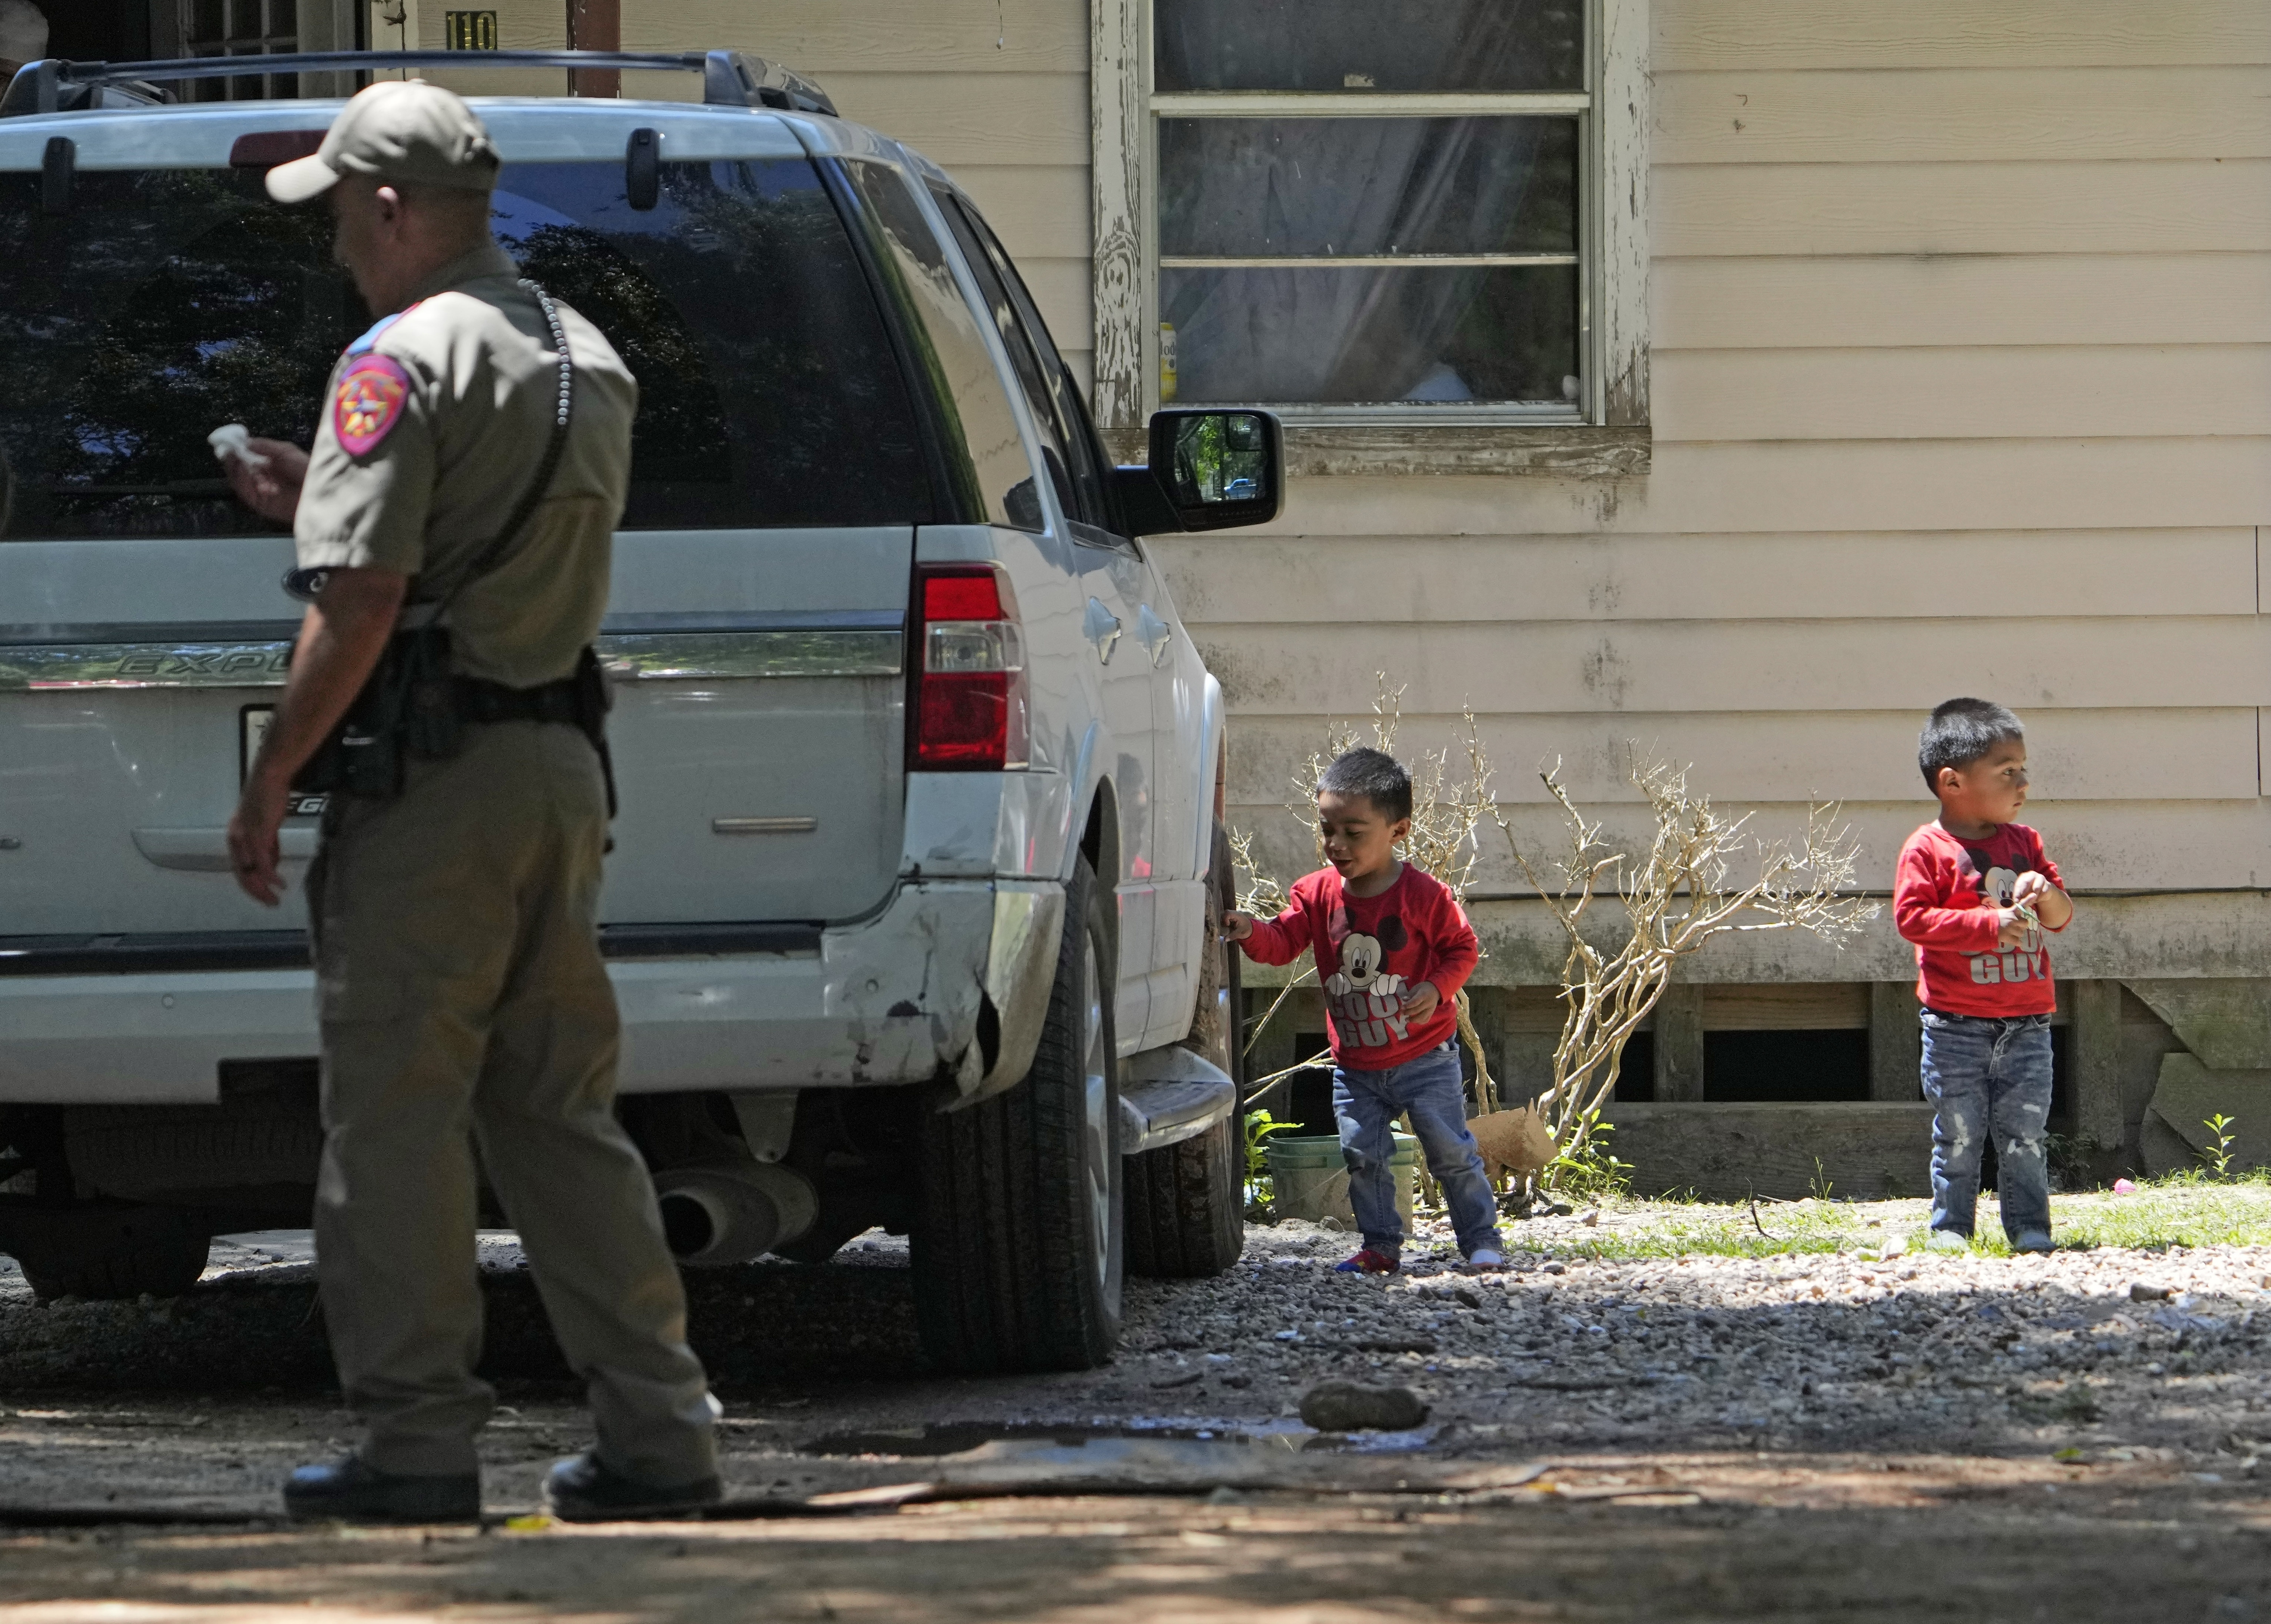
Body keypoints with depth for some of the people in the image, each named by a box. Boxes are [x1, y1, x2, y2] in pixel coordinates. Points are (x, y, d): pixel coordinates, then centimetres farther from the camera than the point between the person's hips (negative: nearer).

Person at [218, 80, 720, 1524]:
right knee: (561, 1116, 13)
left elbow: (363, 600, -19)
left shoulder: (405, 359, -12)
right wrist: (322, 496, 23)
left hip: (433, 788, -8)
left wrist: (271, 780, -12)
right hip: (563, 766, 8)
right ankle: (661, 1433, 11)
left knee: (395, 1120, -3)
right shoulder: (588, 362, 16)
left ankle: (420, 1443, -3)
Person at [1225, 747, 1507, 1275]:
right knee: (1362, 1156, 4)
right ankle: (1381, 1246, 16)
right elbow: (1283, 943, -8)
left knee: (1452, 1152, -1)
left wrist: (1436, 989, -21)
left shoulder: (1424, 895, -14)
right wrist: (1252, 933, -29)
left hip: (1424, 1057, -4)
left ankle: (1482, 1241, 10)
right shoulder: (1318, 894, -3)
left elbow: (1462, 948, -5)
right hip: (1355, 1067, 4)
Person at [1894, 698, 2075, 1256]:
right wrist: (1990, 923, -20)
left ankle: (2029, 1227, 10)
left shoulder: (2024, 843, 11)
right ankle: (1950, 1226, 9)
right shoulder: (1928, 849, -6)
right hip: (1957, 1022, -4)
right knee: (1958, 1133, 1)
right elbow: (1912, 917, -15)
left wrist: (2045, 895, -9)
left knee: (2024, 1132, 5)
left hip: (2026, 1021, 4)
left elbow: (2062, 917, 15)